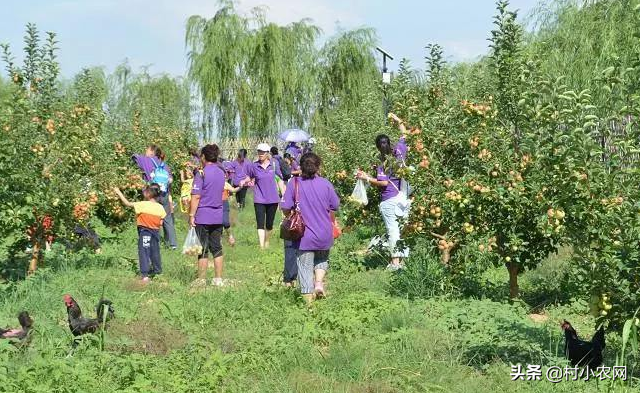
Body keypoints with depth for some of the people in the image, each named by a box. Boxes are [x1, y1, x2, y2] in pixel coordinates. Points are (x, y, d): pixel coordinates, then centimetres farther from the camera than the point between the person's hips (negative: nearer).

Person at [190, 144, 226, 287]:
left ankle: (201, 279, 6)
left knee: (203, 249, 1)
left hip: (203, 217, -6)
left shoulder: (201, 173, -13)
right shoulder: (221, 172, 8)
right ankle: (218, 279, 13)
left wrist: (191, 215, -10)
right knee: (217, 248, 11)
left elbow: (196, 196, -15)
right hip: (218, 216, 6)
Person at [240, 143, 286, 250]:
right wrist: (244, 181, -10)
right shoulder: (254, 166, -2)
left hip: (273, 199, 1)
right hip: (259, 200, -1)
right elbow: (249, 178, 13)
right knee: (260, 224, -10)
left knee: (269, 224, 11)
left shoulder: (274, 165, 0)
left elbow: (280, 180, 6)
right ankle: (261, 246, -12)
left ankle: (267, 242, 34)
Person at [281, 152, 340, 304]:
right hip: (325, 235, 2)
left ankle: (308, 300, 9)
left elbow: (285, 209, -11)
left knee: (305, 267, 8)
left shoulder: (294, 183, -9)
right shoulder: (325, 184, -4)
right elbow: (334, 208, 2)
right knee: (322, 260, 27)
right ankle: (319, 282, 4)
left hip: (304, 235, -2)